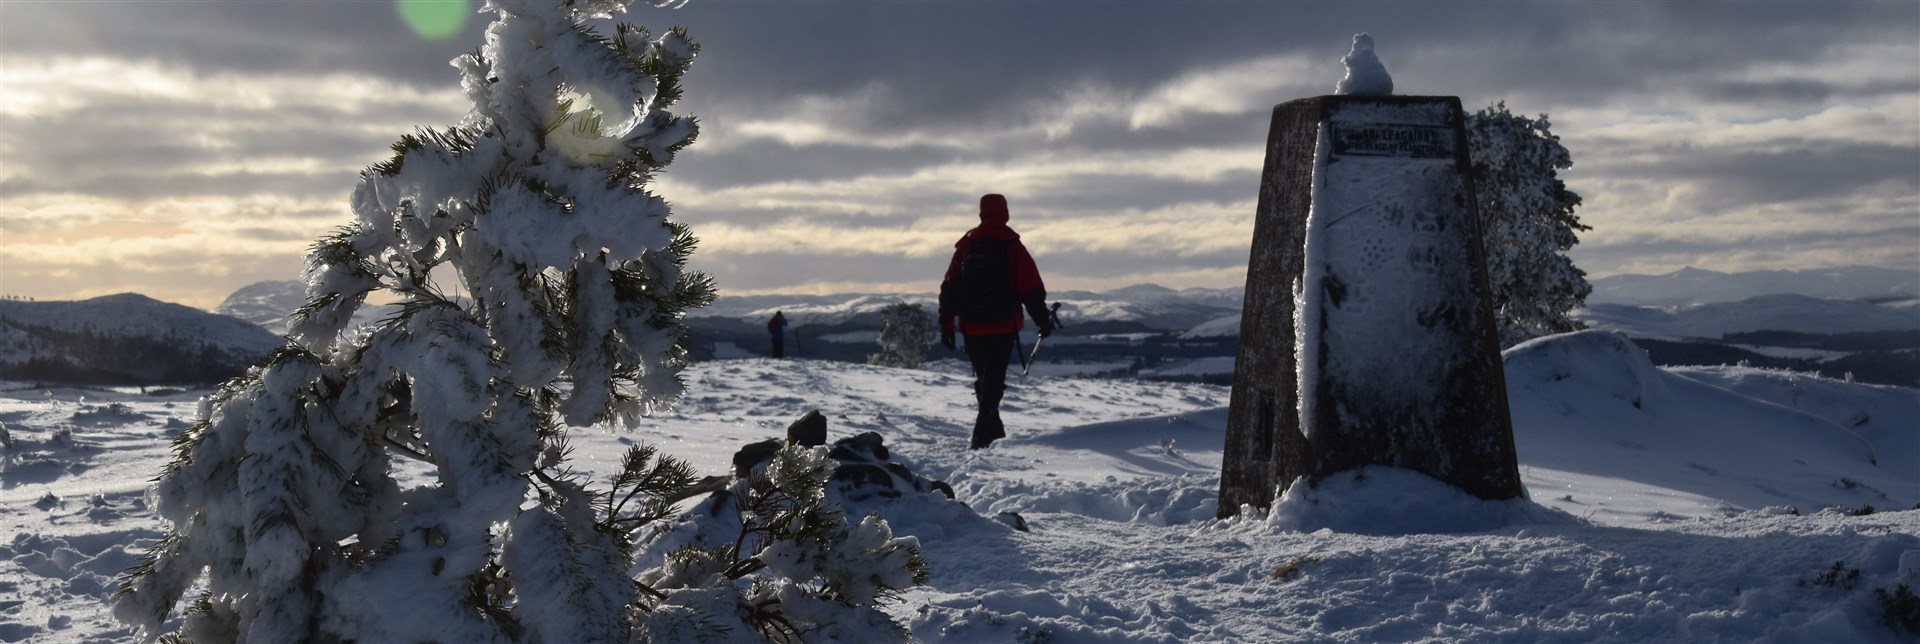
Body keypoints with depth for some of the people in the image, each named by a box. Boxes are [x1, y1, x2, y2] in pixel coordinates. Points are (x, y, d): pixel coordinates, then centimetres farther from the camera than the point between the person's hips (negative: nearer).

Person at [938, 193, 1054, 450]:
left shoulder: (966, 246, 5)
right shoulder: (1012, 247, -6)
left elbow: (948, 289, 4)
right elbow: (1032, 289, -6)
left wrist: (946, 326, 8)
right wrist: (1043, 321, 5)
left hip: (971, 327, 4)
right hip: (1002, 327, -4)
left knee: (983, 379, 18)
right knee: (994, 381, -2)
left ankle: (993, 431, 28)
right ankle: (982, 437, -14)